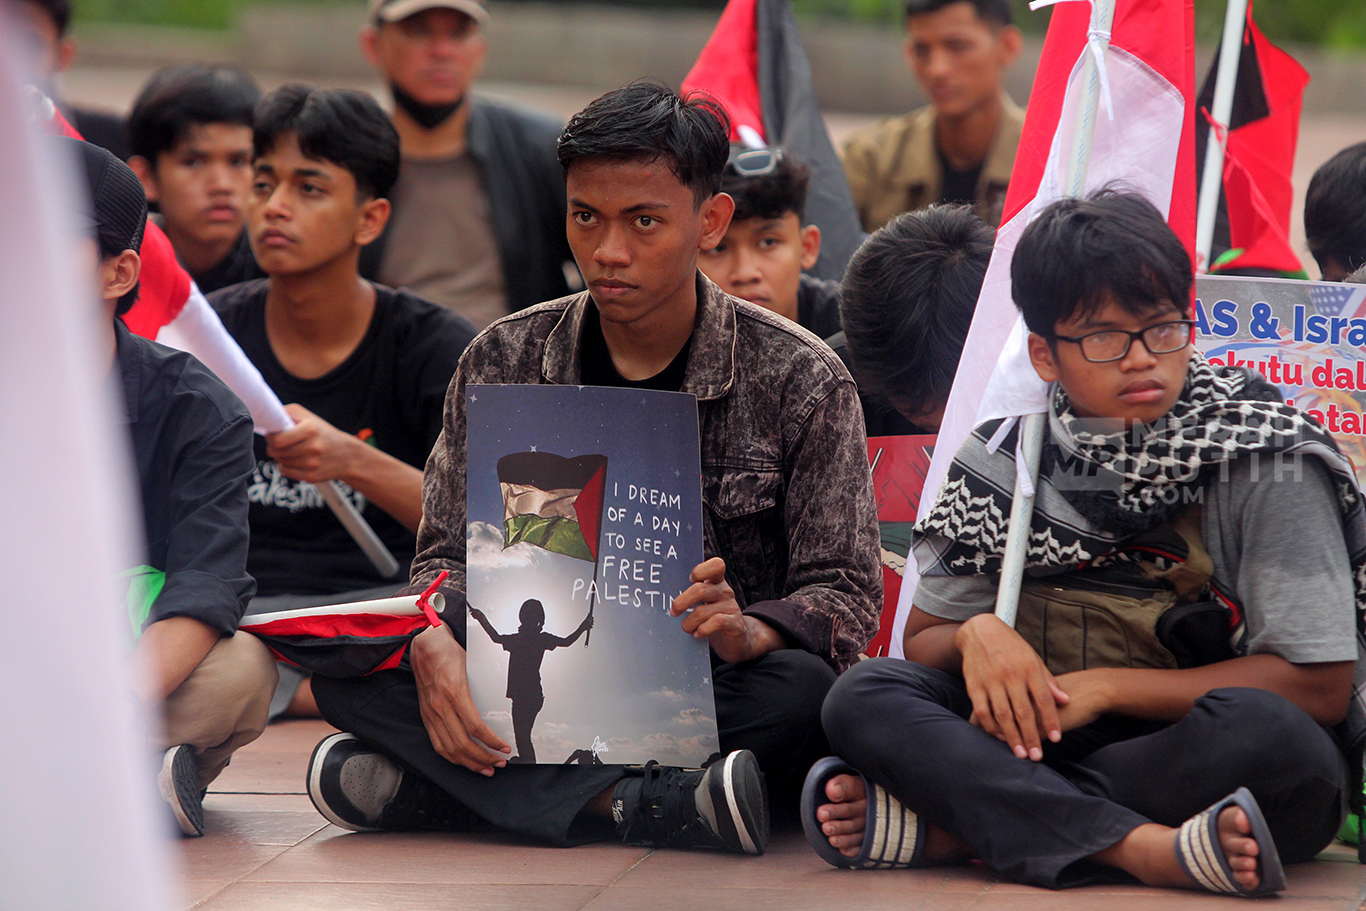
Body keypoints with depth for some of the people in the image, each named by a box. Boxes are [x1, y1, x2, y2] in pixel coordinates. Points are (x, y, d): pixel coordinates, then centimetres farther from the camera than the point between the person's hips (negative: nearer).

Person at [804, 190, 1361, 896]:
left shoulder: (1264, 459, -6)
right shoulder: (1003, 461, 6)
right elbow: (924, 643, 11)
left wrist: (1106, 688, -14)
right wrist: (975, 637, -15)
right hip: (1040, 746, 3)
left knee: (1263, 732, -38)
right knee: (864, 697, -19)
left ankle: (948, 826, -28)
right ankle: (1138, 847, -35)